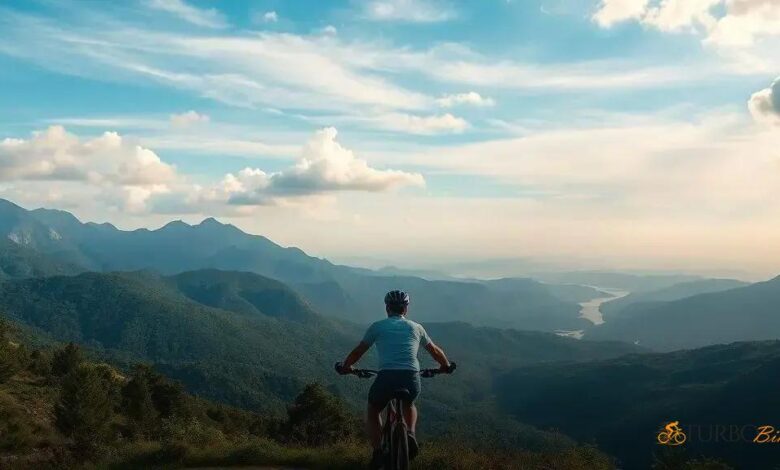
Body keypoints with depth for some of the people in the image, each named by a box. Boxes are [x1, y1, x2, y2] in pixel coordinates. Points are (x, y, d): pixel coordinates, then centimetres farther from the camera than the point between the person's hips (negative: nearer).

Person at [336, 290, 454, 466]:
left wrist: (345, 366, 39)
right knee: (409, 405, 36)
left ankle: (378, 452, 14)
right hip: (412, 380, 2)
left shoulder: (378, 326, 13)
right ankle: (410, 434, 11)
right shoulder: (416, 327, 19)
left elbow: (358, 351, 20)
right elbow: (435, 351, 32)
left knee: (372, 411, 28)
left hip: (386, 378, -2)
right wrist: (446, 366, 51)